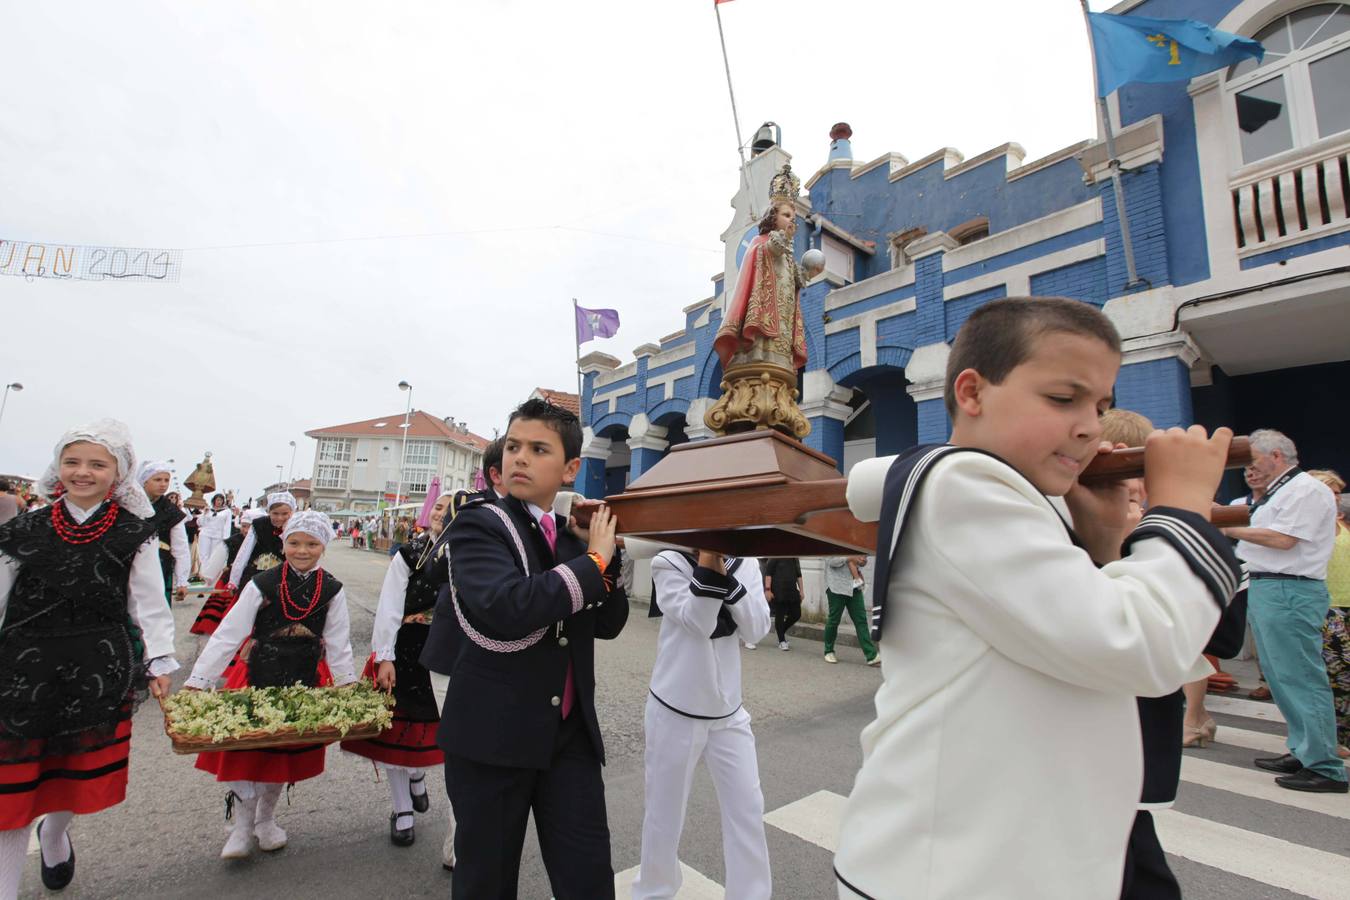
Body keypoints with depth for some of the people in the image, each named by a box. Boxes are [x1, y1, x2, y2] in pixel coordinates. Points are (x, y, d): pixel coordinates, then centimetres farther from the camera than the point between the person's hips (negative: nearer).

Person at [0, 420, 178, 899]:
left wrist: (159, 663, -3)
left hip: (101, 669, 0)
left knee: (81, 769, 14)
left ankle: (55, 832, 46)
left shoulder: (134, 531, -2)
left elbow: (149, 602, -1)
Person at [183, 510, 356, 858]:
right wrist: (196, 682, -16)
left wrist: (349, 686, -5)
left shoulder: (332, 590, -5)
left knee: (285, 751, 14)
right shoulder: (262, 584, -10)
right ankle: (242, 827, 20)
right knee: (244, 750, -2)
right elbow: (227, 635, -11)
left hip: (305, 682, 2)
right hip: (257, 676, -2)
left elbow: (338, 645, -2)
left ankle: (266, 819, 36)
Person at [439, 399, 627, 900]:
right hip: (492, 735, -4)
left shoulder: (574, 535, 6)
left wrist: (603, 551, -7)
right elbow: (508, 607, -30)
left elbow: (608, 624, 7)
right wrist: (592, 561, -19)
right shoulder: (478, 524, -11)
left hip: (571, 735, 4)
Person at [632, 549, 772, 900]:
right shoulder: (668, 562, -14)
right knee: (664, 811, 15)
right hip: (675, 713, -3)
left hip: (728, 713, 3)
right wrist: (709, 561, -29)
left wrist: (724, 572, -22)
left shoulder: (746, 564, -2)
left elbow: (757, 629, -13)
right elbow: (698, 622, -25)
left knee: (748, 811, 10)